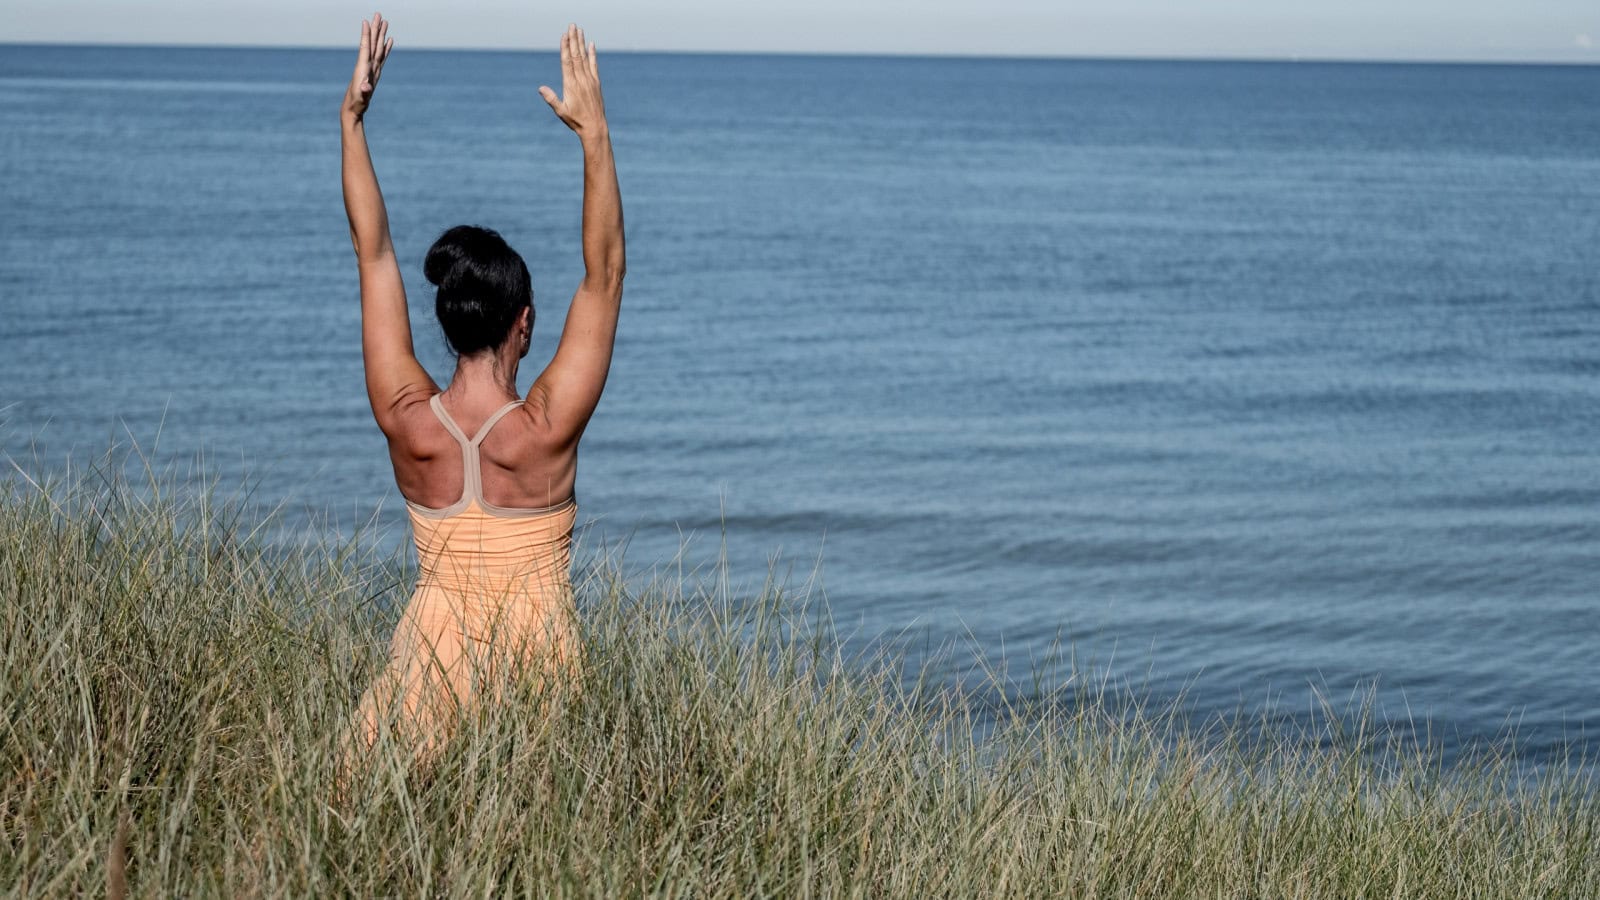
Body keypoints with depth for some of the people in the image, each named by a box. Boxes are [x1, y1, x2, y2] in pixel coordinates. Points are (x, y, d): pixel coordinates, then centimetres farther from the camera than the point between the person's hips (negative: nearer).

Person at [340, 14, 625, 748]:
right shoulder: (546, 429, -14)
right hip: (537, 659, -2)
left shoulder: (408, 423, -6)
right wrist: (594, 134, -10)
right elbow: (604, 275, -10)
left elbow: (373, 254, 0)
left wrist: (351, 120, 5)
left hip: (432, 653, 3)